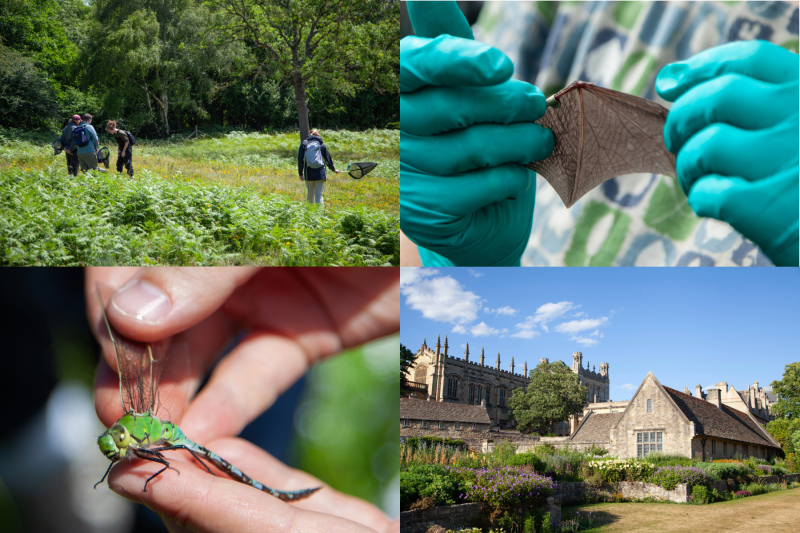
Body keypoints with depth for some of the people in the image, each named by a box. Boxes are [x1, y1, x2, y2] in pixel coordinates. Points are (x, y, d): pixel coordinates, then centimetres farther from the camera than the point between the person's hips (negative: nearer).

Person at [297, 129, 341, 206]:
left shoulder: (304, 143, 6)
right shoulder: (322, 145, 7)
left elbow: (300, 159, 0)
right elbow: (328, 159, 14)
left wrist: (301, 173, 3)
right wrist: (334, 170, 29)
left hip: (309, 174, 1)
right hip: (320, 173, -1)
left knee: (310, 194, 15)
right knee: (318, 195, -2)